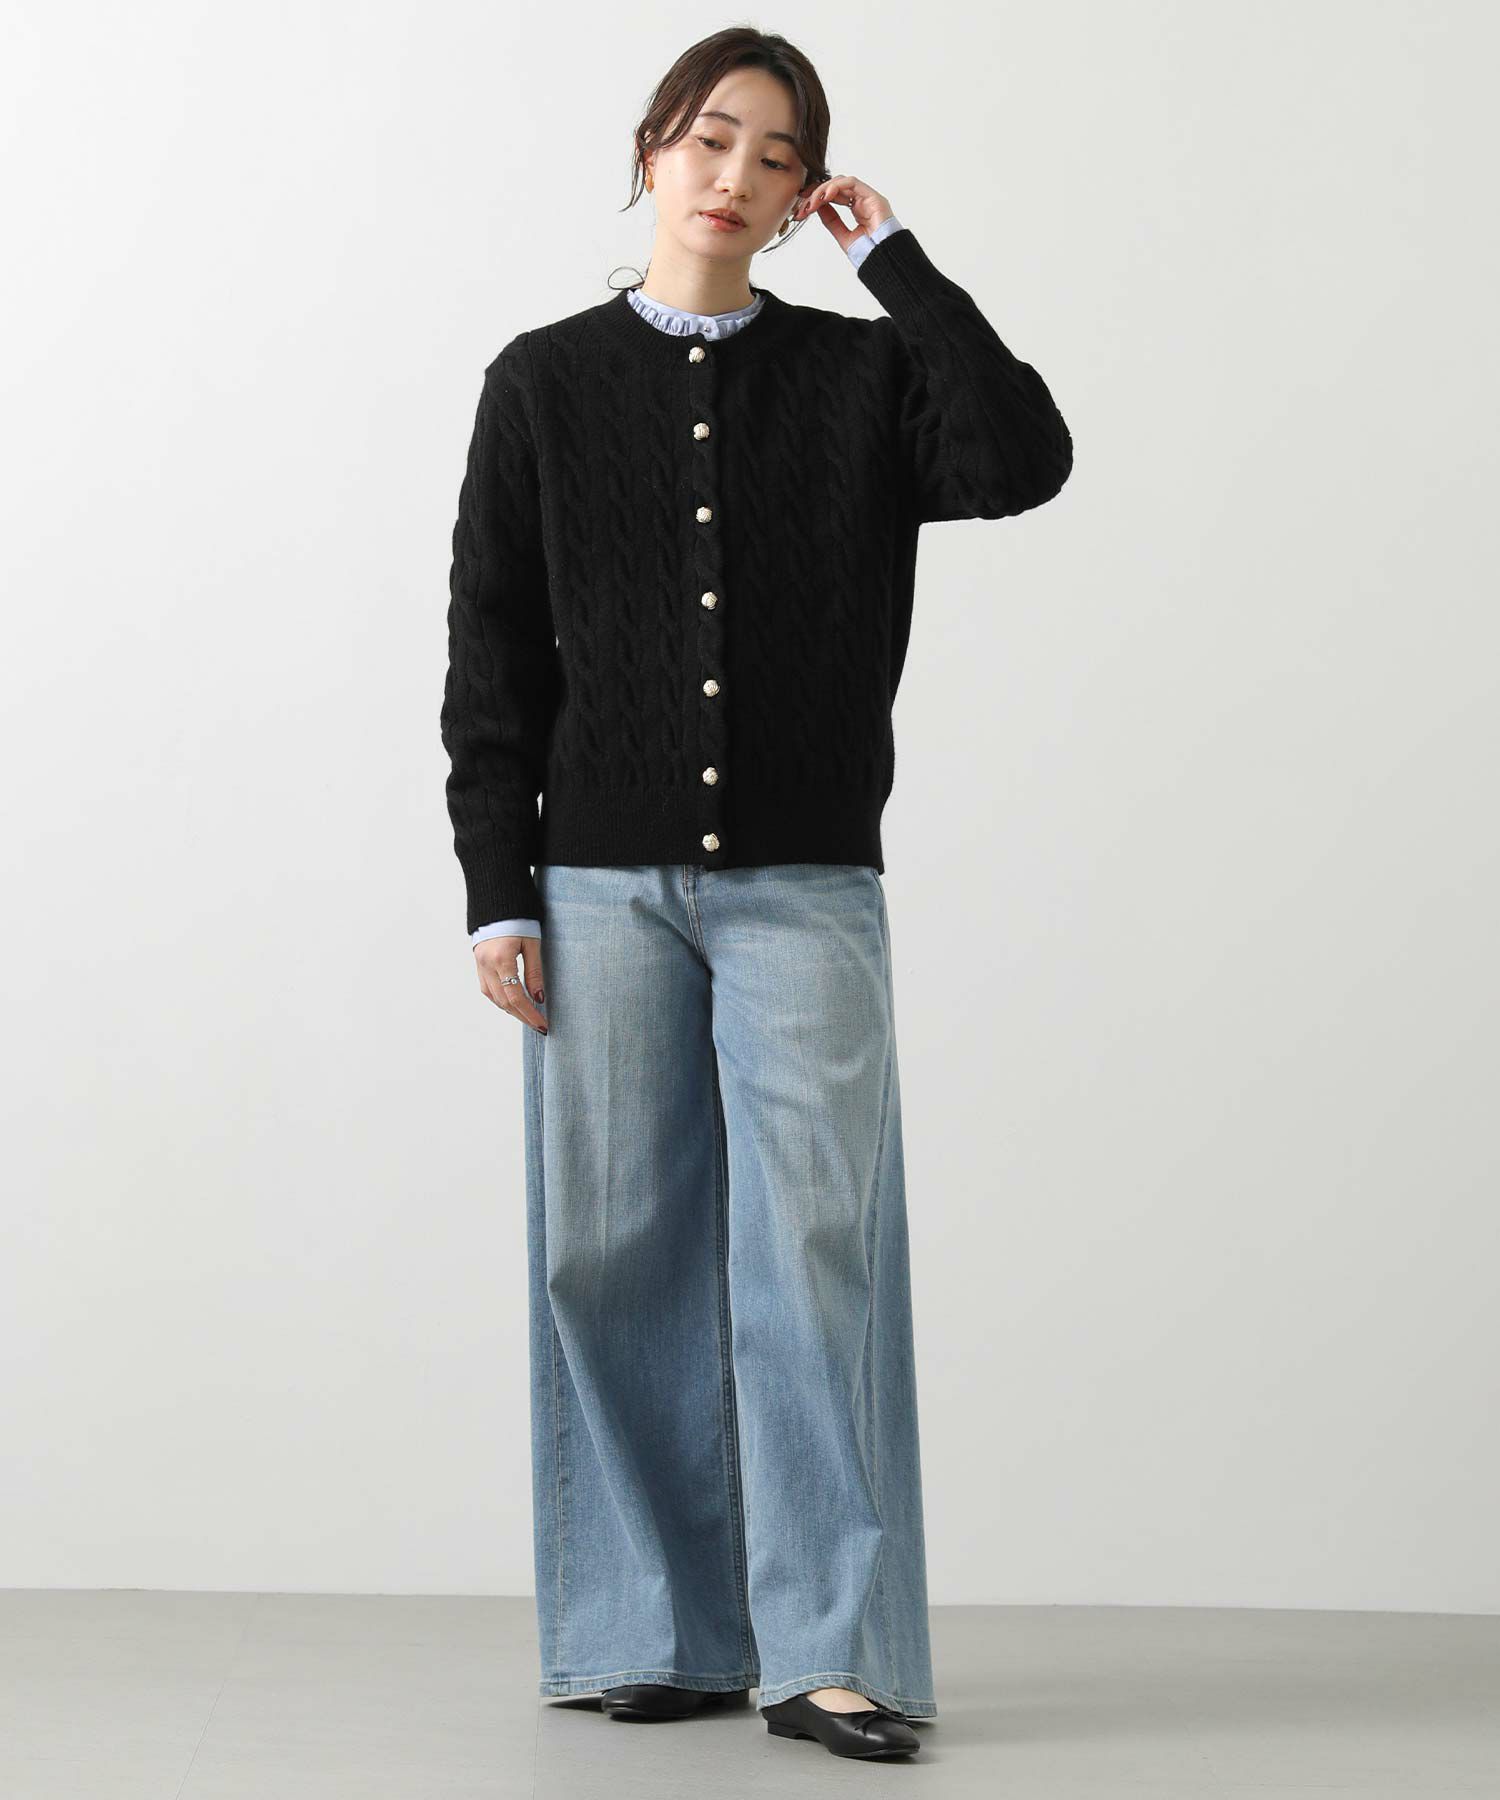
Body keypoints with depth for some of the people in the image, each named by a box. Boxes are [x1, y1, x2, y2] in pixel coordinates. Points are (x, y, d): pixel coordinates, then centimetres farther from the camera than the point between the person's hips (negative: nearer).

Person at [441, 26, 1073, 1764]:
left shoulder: (861, 375, 8)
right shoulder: (545, 385, 8)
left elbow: (1022, 462, -12)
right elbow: (489, 655, 6)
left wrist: (896, 260, -4)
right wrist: (497, 889, -1)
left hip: (802, 882, -1)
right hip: (601, 881, 1)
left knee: (814, 1234, -8)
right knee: (619, 1247, 2)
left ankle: (831, 1648, -5)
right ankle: (663, 1630, 13)